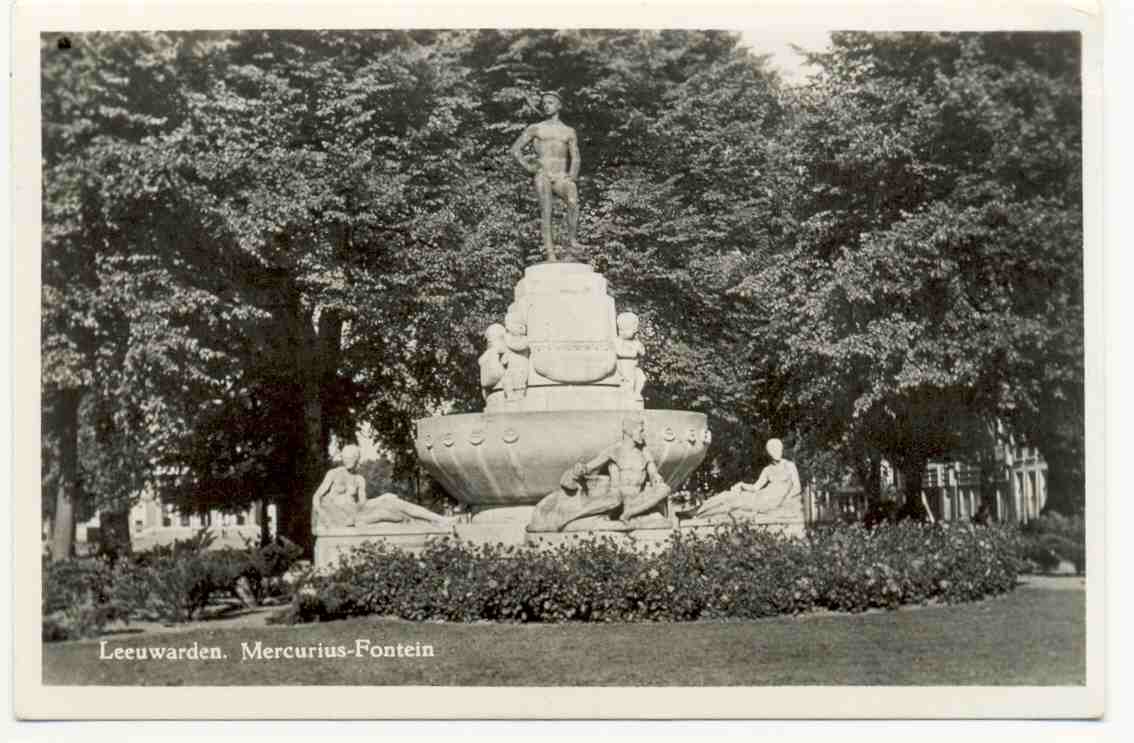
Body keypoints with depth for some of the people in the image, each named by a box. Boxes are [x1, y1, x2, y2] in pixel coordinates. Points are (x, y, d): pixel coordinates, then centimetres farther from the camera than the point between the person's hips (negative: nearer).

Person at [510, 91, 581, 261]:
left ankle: (571, 243, -28)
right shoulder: (535, 129, 14)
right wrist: (527, 166, 2)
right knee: (545, 208, -23)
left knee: (573, 200, -32)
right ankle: (550, 253, -29)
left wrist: (572, 176, -2)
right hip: (542, 175, 0)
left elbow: (575, 158, 16)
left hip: (562, 177, 1)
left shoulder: (569, 132, 18)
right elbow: (515, 149, 15)